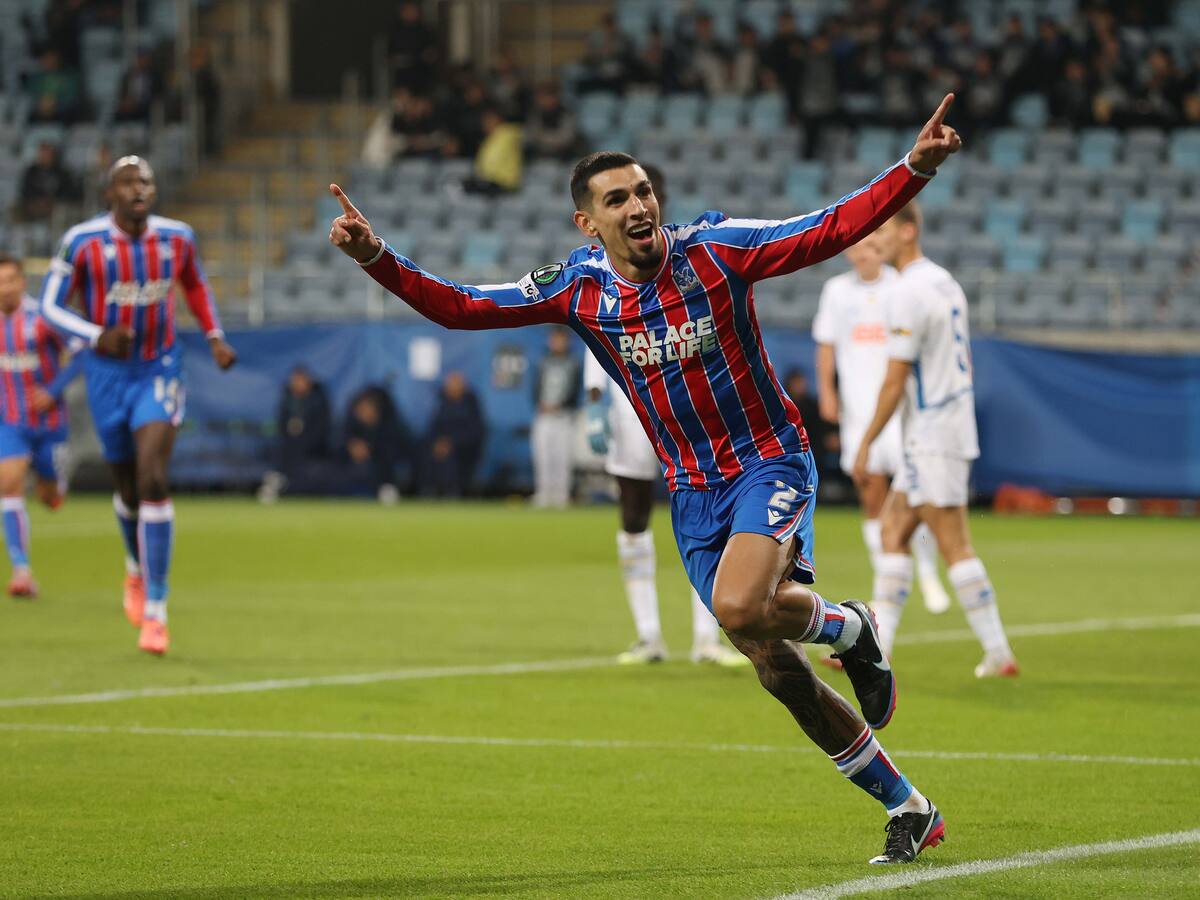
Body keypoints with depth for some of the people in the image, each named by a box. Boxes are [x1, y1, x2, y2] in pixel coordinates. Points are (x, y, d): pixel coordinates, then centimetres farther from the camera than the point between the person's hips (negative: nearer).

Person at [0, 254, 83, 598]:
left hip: (49, 422, -2)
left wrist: (53, 392, -21)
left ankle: (53, 482, 52)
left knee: (49, 496, 11)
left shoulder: (42, 317, -16)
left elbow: (79, 354, -12)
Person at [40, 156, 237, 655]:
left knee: (154, 483, -15)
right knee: (128, 488, 12)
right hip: (108, 373, 0)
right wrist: (97, 335, -25)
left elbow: (195, 285, 18)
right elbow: (51, 305, -8)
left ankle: (155, 611, -14)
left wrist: (215, 337, 7)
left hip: (160, 371, 0)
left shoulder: (177, 238, -3)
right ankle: (136, 569, 46)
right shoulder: (82, 241, -12)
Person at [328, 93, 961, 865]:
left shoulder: (714, 249, -11)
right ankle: (908, 809, 15)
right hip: (693, 491, 4)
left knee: (739, 607, -31)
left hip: (770, 462, -4)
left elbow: (833, 228, -14)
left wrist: (916, 168, -27)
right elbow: (457, 306, -3)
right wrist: (375, 258, -17)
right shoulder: (578, 288, -3)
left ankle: (849, 626, 3)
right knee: (773, 664, 1)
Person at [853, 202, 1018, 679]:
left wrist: (866, 443, -12)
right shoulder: (945, 282, 13)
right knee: (893, 529, 10)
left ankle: (998, 653, -6)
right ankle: (877, 647, 9)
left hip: (931, 439, -10)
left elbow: (896, 378, -17)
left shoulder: (909, 292, -16)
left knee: (954, 546, -7)